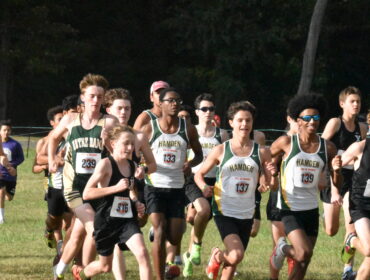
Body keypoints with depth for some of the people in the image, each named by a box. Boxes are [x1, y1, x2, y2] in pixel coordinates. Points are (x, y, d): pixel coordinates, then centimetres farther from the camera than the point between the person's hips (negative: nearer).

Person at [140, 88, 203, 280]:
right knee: (159, 233, -14)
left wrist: (190, 164, -7)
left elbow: (199, 154, 15)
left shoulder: (188, 129, 4)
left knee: (175, 239, 2)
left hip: (177, 188, 2)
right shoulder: (149, 129, -2)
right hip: (155, 186, -2)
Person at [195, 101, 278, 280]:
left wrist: (273, 175, -16)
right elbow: (199, 174, 8)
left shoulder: (261, 152, 3)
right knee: (236, 255, -21)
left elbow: (272, 185, 7)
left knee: (233, 262, 9)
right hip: (224, 212, -3)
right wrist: (205, 187, -14)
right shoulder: (221, 150, -2)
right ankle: (217, 257, 13)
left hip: (246, 214, 3)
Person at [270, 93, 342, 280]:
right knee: (304, 254, -19)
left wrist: (336, 170, -15)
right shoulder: (286, 143, -7)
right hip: (290, 208, -4)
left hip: (311, 209, 4)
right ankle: (283, 249, 14)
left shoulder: (327, 148, 1)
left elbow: (337, 184, 5)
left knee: (303, 264, 9)